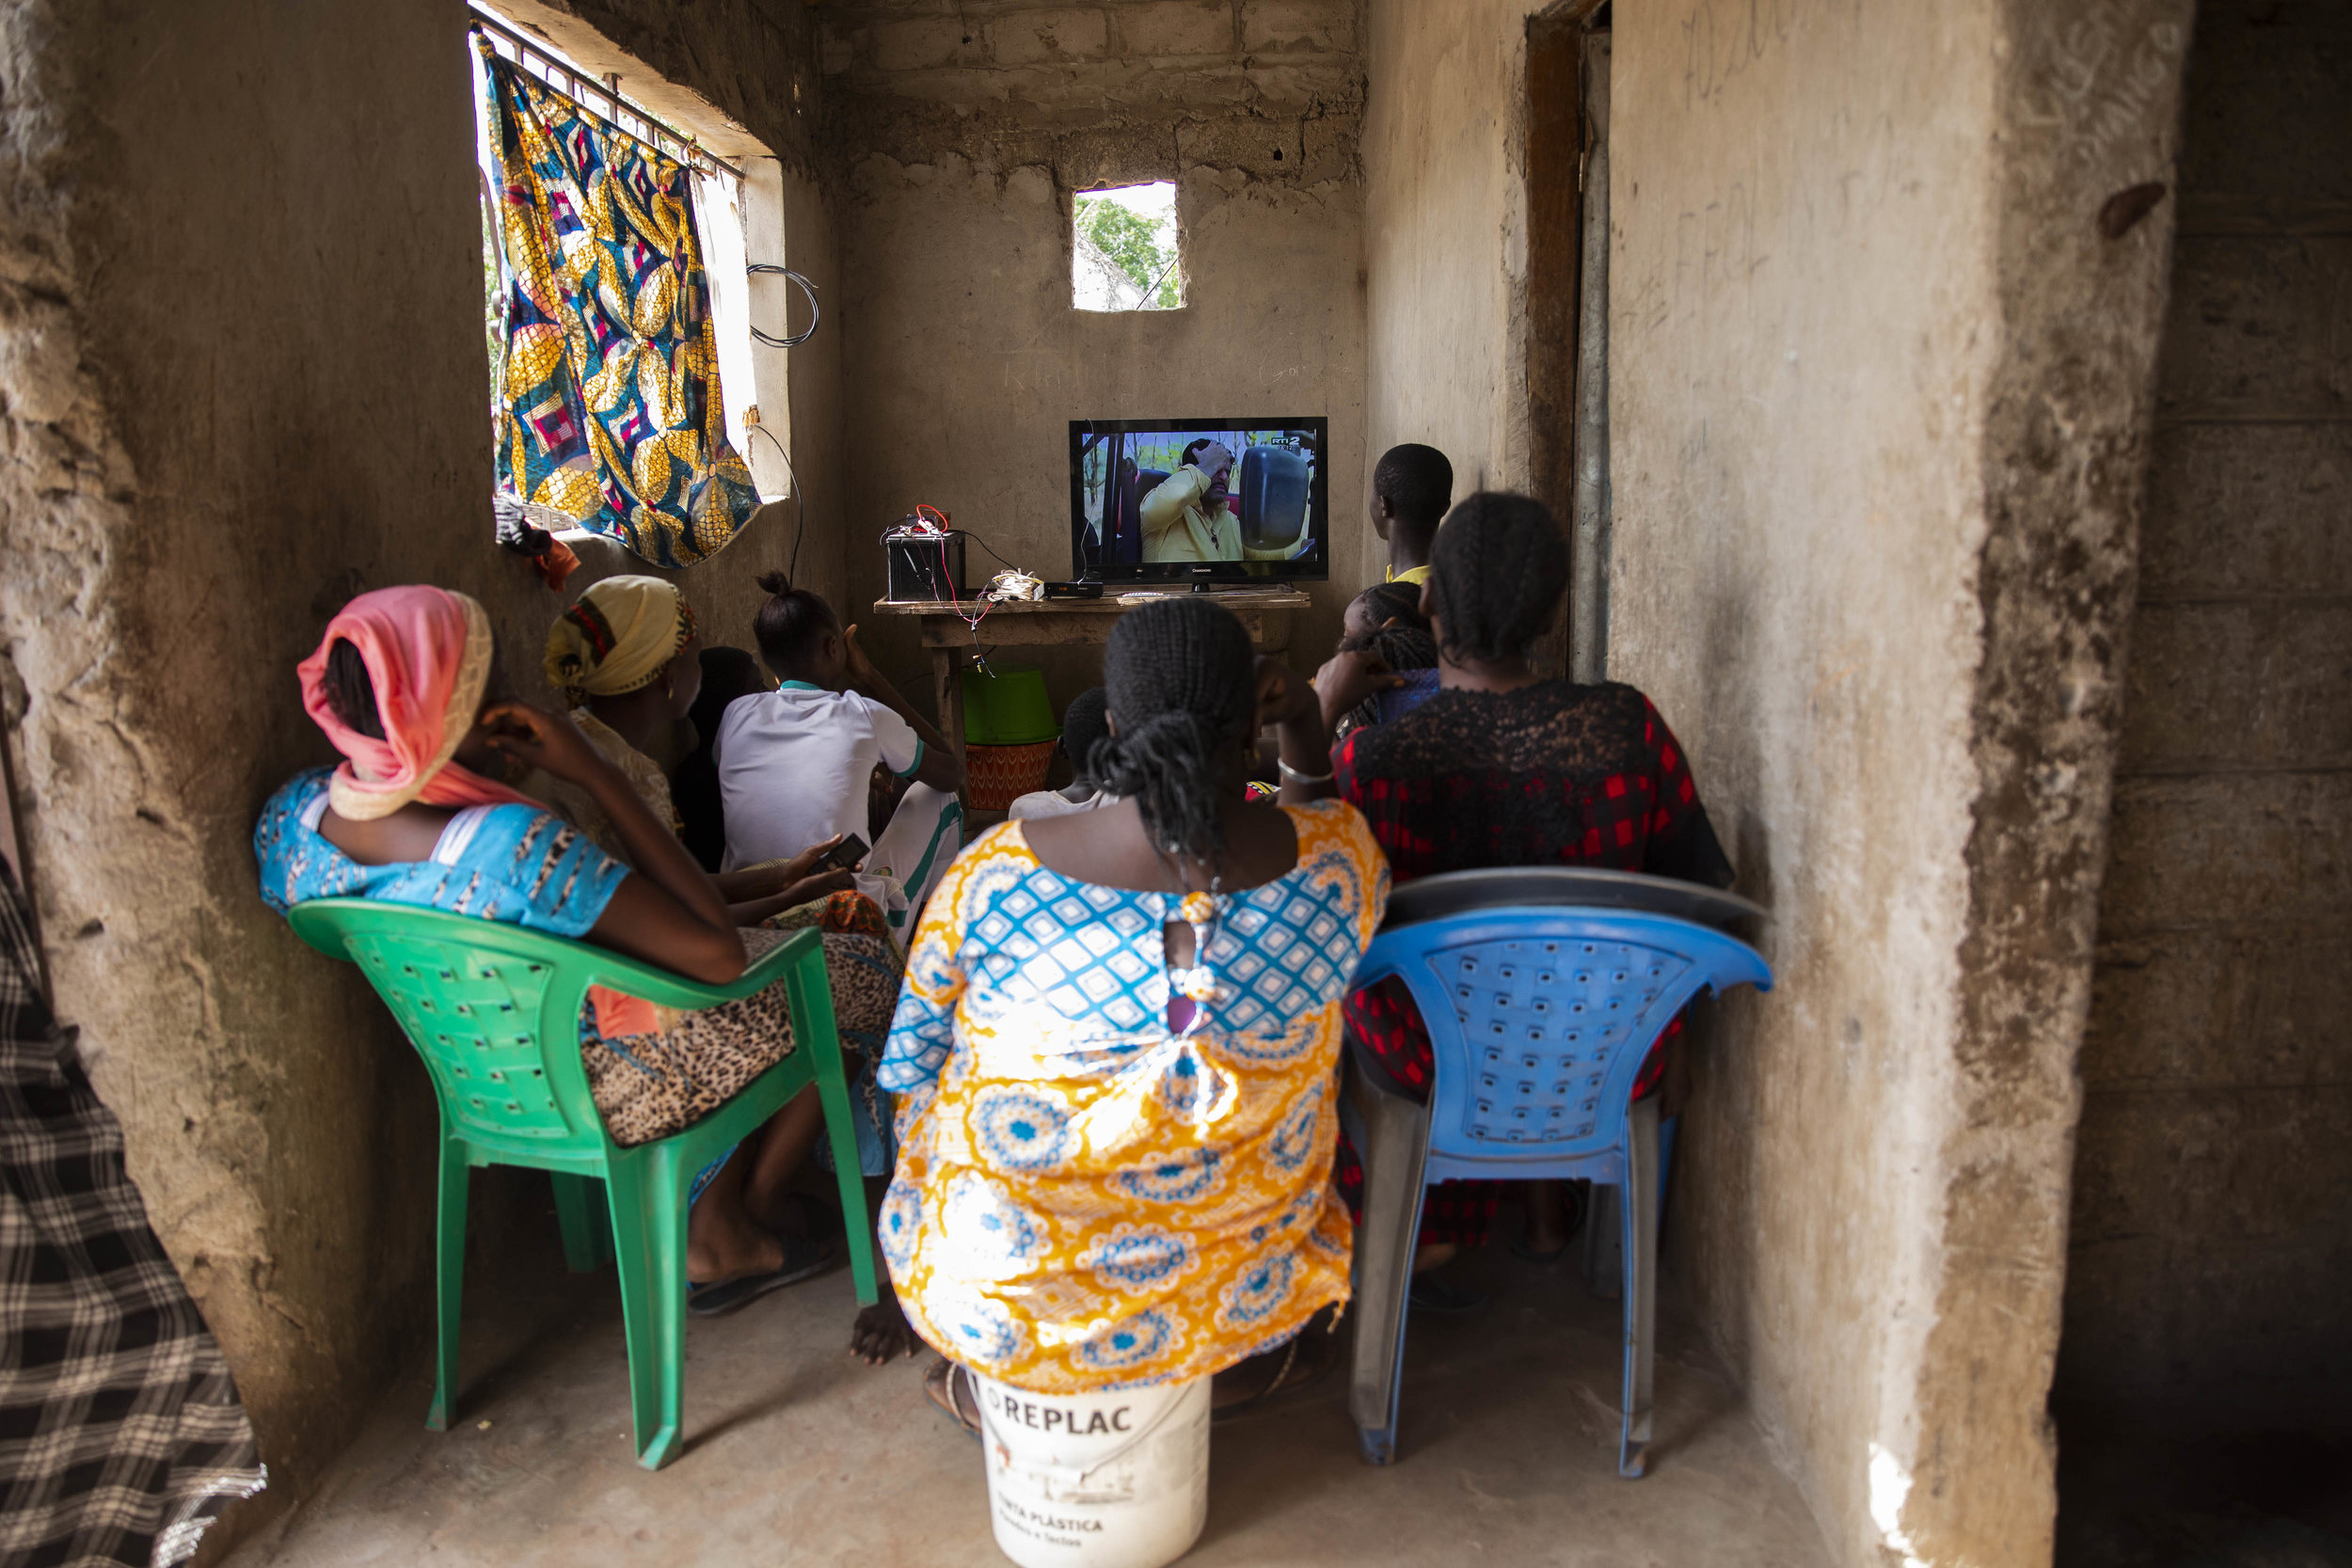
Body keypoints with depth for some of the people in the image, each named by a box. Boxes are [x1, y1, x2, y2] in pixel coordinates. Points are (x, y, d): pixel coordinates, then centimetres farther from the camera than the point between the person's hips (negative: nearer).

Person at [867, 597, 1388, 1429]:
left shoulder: (993, 874, -23)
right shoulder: (1338, 860, -19)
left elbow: (910, 1068, -6)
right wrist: (1307, 736, 1)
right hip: (1223, 1299, 2)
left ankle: (988, 1387, 32)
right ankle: (1266, 1361, 29)